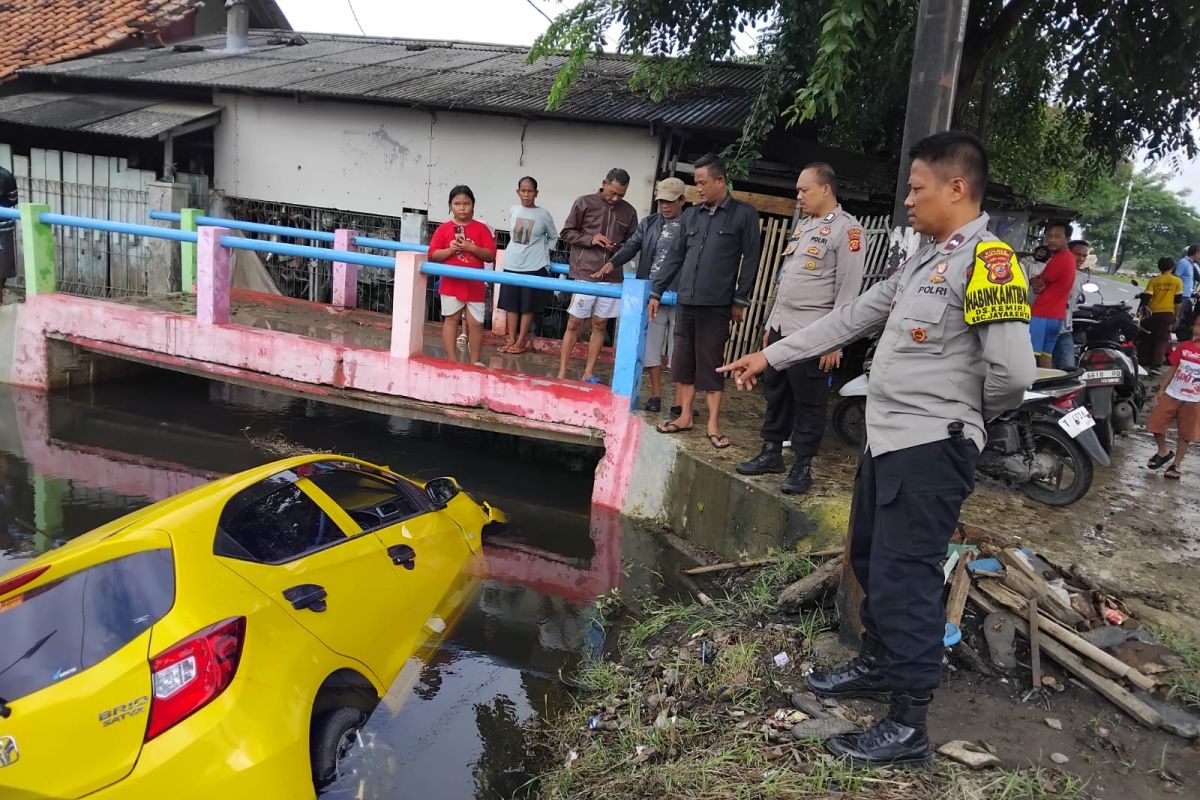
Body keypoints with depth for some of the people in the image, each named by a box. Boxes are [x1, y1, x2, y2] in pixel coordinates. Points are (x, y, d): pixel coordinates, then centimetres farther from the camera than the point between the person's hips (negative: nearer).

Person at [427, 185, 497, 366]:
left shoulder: (481, 228, 2)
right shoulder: (444, 228, 2)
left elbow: (491, 255, -4)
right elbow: (433, 255, -1)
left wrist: (471, 248, -17)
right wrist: (450, 250, -17)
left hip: (475, 285, 0)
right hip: (451, 283, 0)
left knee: (476, 323, 2)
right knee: (451, 319, 5)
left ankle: (475, 362, 13)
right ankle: (451, 361, 12)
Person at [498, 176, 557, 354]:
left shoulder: (543, 215, -7)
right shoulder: (512, 211, 2)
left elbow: (553, 237, 8)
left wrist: (543, 254, 1)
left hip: (534, 267, -3)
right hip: (512, 264, 3)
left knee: (527, 306, 2)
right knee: (511, 304, 7)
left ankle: (521, 341, 10)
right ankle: (511, 339, 15)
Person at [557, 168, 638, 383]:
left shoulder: (629, 212, 6)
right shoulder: (584, 203, -1)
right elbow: (566, 232, 3)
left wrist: (619, 249, -7)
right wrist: (590, 239, -13)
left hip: (612, 276, 3)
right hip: (584, 273, -3)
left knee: (600, 325, 7)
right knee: (574, 323, 0)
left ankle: (589, 374, 15)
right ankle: (562, 373, 7)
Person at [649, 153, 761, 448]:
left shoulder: (744, 214, -1)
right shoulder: (692, 214, 11)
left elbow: (751, 259, -2)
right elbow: (676, 255, 14)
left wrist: (740, 300, -5)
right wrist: (657, 291, 12)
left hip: (716, 305, -4)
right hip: (686, 302, 5)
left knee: (711, 364, 1)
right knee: (683, 361, 9)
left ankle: (713, 424, 10)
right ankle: (684, 416, 20)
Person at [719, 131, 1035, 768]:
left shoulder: (988, 261, -16)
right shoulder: (922, 262, 14)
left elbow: (1013, 371, -24)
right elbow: (851, 318, 17)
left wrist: (958, 412, -4)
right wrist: (770, 356, 17)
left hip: (931, 449, -9)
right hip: (887, 438, 9)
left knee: (905, 579, -4)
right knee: (870, 561, 20)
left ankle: (908, 725, 10)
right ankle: (877, 664, 39)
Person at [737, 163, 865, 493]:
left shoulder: (846, 229, -10)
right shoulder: (803, 226, 16)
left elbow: (848, 290, -14)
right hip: (781, 327, 8)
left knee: (808, 403, 0)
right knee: (775, 394, 14)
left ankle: (803, 466, 9)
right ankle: (771, 453, 26)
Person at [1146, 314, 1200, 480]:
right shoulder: (1184, 347, -3)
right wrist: (1162, 389, 4)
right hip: (1171, 395, 3)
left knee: (1185, 435, 9)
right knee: (1155, 425, 6)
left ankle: (1176, 465, 22)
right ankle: (1163, 451, 30)